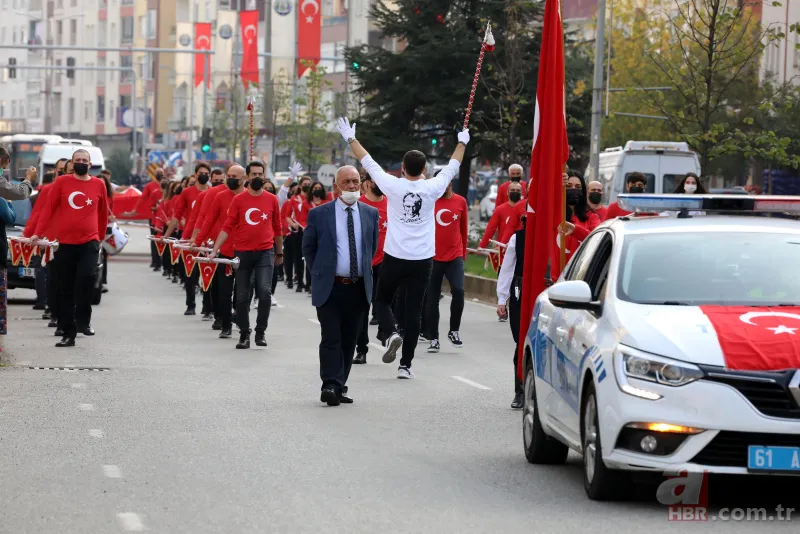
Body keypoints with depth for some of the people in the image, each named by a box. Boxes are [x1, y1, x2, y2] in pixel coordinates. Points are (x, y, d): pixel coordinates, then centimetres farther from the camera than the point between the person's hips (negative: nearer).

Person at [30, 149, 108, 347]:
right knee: (66, 289, 5)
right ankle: (68, 334, 13)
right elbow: (48, 208, 1)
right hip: (66, 242, 1)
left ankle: (83, 320, -8)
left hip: (90, 241, -1)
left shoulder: (98, 184, 4)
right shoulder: (62, 182, 2)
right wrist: (37, 232, -7)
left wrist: (101, 237, 20)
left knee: (87, 276, -25)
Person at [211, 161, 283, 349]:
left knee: (264, 292, -15)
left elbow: (277, 229, 13)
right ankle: (244, 334, 17)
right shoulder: (238, 200, 2)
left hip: (265, 252, 0)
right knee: (242, 297, 6)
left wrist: (279, 253, 18)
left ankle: (261, 331, -1)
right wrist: (215, 250, -8)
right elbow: (227, 227, -1)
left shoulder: (272, 199, 5)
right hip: (242, 253, 1)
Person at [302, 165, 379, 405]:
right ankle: (330, 386, -12)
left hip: (358, 288, 3)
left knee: (349, 341, 7)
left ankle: (339, 388, 13)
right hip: (330, 287, -3)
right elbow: (308, 248, 8)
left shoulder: (370, 213, 7)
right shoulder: (319, 214, -1)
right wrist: (319, 273, 6)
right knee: (331, 339, -10)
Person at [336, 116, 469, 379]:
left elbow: (368, 163, 5)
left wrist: (350, 139, 18)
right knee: (413, 310, 3)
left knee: (382, 300, 17)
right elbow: (452, 168, 13)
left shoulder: (393, 186, -7)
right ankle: (406, 364, 2)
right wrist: (462, 143, 29)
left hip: (394, 258, -1)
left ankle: (392, 333, -12)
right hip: (422, 260, 1)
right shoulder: (432, 189, -5)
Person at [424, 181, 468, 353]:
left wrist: (463, 253, 17)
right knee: (432, 299, 4)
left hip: (455, 256, 0)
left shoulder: (460, 202, 4)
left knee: (458, 291, -16)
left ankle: (454, 331, 4)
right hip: (433, 257, 0)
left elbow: (464, 229, 13)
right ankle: (433, 339, 13)